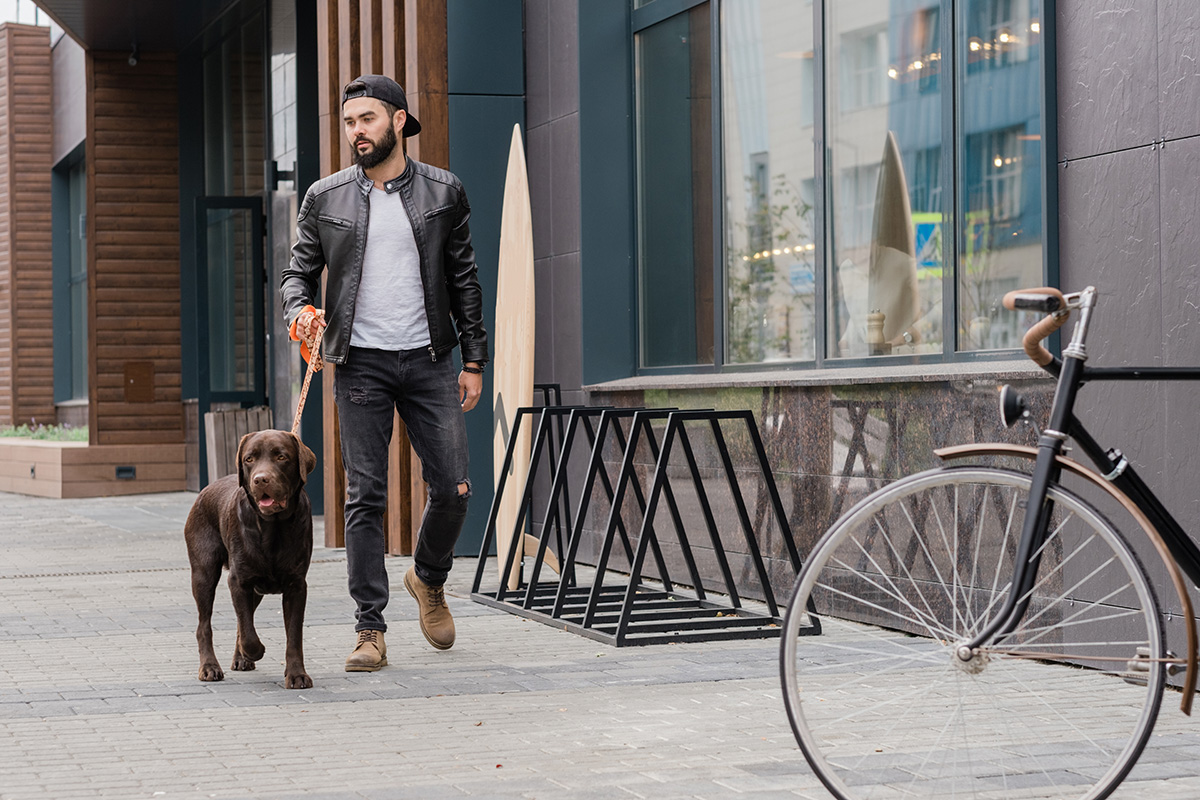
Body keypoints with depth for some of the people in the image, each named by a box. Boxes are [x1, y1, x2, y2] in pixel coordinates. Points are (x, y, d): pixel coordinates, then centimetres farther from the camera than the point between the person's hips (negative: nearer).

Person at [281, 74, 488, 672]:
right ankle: (370, 630, 4)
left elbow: (464, 280, 8)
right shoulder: (324, 198, 5)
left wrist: (473, 361, 5)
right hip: (361, 363, 0)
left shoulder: (443, 192, 5)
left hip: (429, 359, 1)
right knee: (365, 498, -2)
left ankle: (429, 579, 28)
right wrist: (299, 310, -13)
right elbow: (298, 271, 10)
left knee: (453, 487, -2)